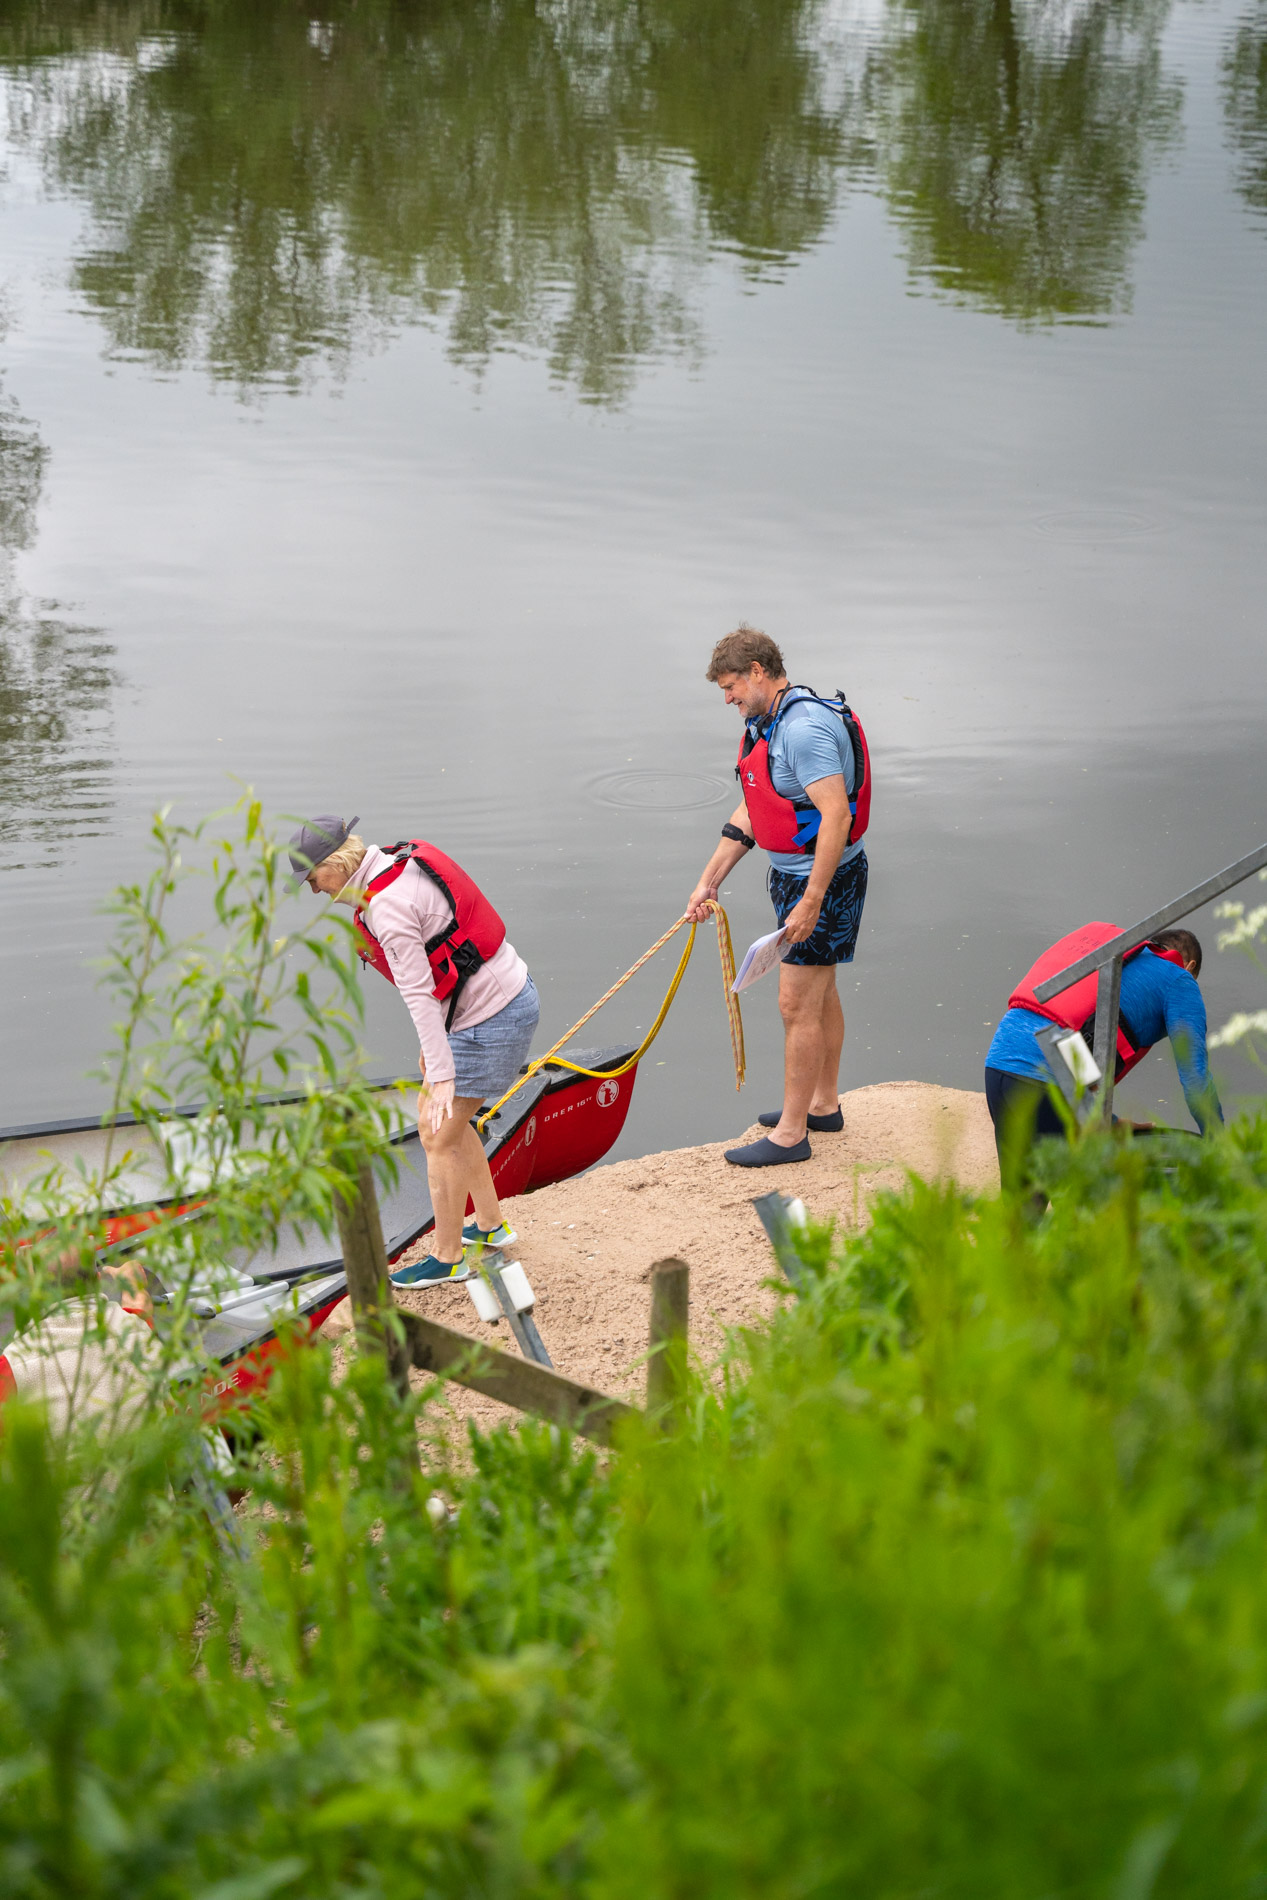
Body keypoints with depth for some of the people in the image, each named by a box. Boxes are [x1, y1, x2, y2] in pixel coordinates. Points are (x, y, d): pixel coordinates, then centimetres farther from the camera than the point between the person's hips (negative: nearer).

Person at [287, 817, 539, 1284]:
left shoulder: (386, 908, -23)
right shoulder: (402, 862, 7)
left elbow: (419, 995, -26)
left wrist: (441, 1075, -25)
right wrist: (434, 1045, 20)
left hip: (489, 1019, -10)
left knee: (438, 1136, 2)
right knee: (433, 1117, 21)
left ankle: (448, 1257, 17)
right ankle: (490, 1225, 33)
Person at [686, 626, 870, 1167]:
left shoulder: (805, 728, -24)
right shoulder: (764, 724, 9)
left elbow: (836, 818, -29)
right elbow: (749, 814, 15)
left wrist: (810, 903, -30)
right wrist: (710, 880, 13)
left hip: (823, 878, -10)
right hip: (794, 874, 10)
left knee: (797, 1003, -6)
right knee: (819, 994, 21)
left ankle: (791, 1133, 2)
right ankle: (823, 1103, 35)